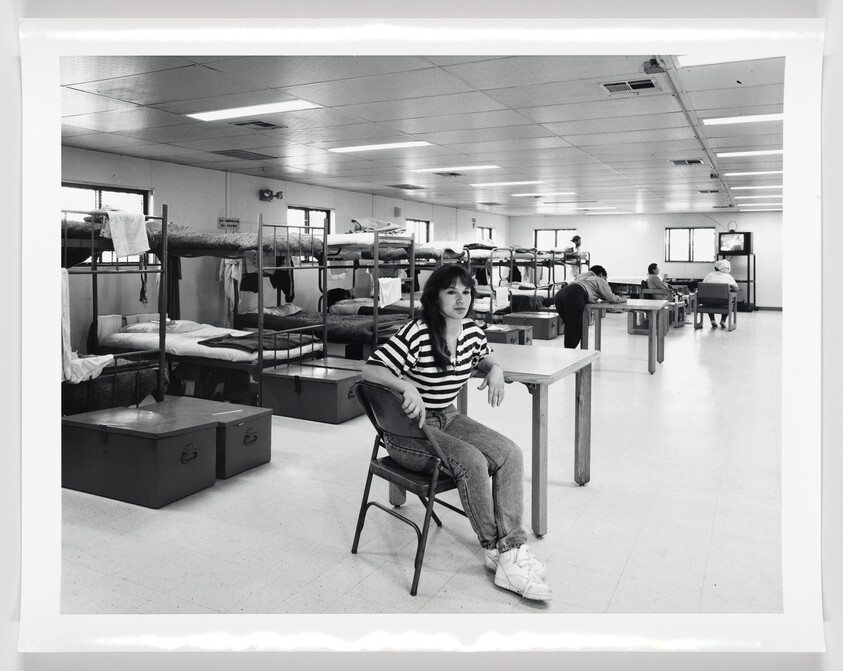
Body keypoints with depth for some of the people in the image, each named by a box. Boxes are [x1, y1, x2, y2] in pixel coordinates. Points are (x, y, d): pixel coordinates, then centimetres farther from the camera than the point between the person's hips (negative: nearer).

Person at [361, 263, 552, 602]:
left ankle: (512, 547, -14)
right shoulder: (416, 334, -21)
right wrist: (407, 386, -39)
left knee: (509, 453, -15)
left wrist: (495, 369, 0)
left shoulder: (472, 331, 1)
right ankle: (495, 550, -9)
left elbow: (485, 357, 24)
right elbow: (370, 369, -23)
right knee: (472, 460, -29)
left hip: (447, 418, 7)